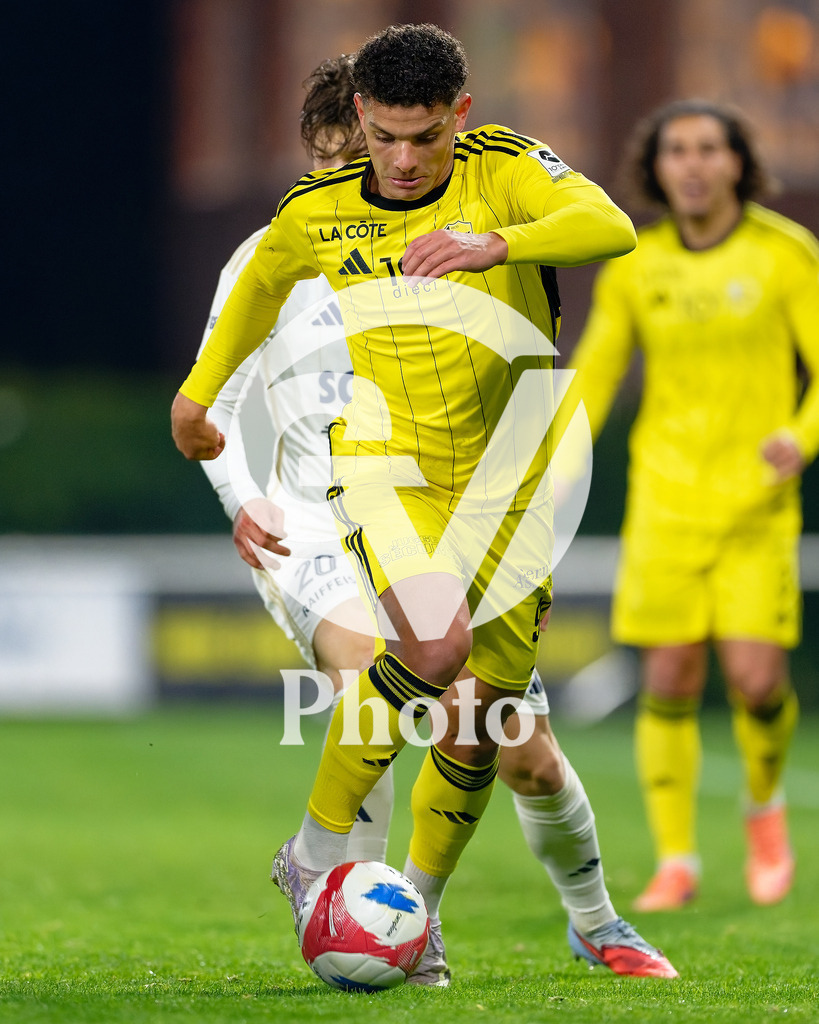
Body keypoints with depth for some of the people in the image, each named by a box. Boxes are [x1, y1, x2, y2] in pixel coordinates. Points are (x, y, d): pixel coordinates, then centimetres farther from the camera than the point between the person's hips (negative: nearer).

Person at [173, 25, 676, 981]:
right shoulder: (316, 211, 0)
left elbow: (610, 227, -24)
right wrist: (199, 390, 27)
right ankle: (319, 848, -14)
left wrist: (496, 244, -40)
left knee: (483, 716, 3)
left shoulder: (502, 168, -6)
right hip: (385, 463, -2)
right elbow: (260, 285, 23)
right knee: (437, 645, -29)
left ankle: (419, 906, 25)